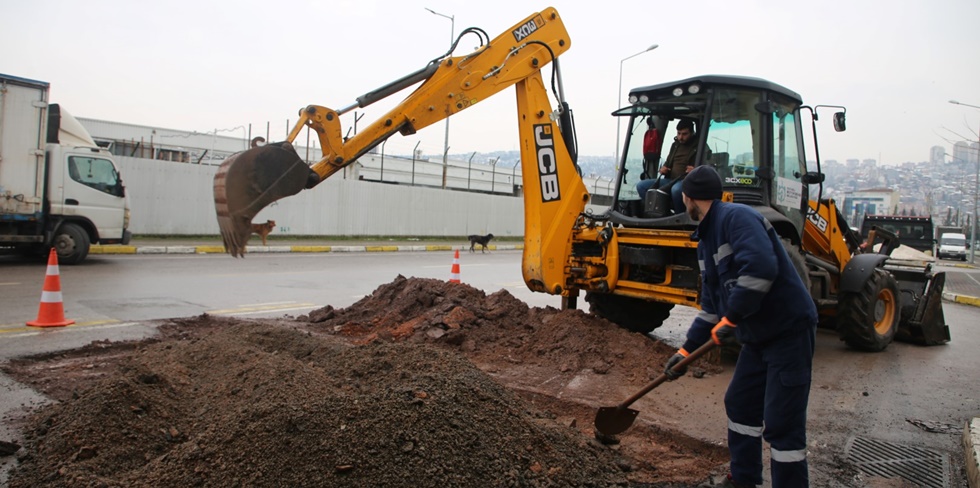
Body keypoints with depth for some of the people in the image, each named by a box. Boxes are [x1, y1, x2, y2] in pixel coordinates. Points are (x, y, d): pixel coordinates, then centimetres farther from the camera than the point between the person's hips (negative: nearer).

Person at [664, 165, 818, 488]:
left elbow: (761, 269, -34)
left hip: (789, 329, -10)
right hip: (758, 335, 10)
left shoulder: (736, 218, -17)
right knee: (740, 404, 17)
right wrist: (686, 351, 15)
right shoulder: (707, 240, 12)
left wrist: (730, 319, -26)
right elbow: (711, 305, 17)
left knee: (781, 423, -5)